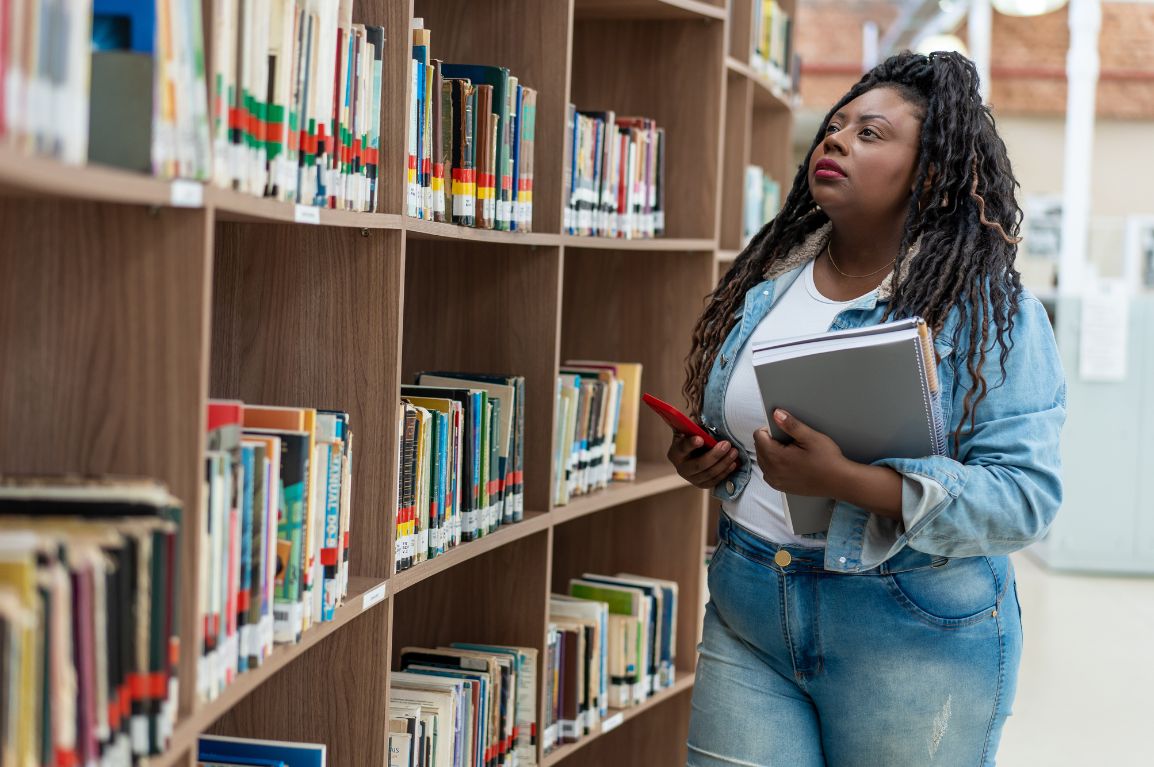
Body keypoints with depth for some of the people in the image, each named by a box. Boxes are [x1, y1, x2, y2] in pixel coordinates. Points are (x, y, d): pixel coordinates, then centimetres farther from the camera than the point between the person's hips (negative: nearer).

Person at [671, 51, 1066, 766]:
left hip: (914, 636, -4)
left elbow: (1028, 495, -17)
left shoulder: (992, 309, -9)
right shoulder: (766, 281, 10)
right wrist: (702, 459, 0)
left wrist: (849, 482, -27)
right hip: (747, 619, 5)